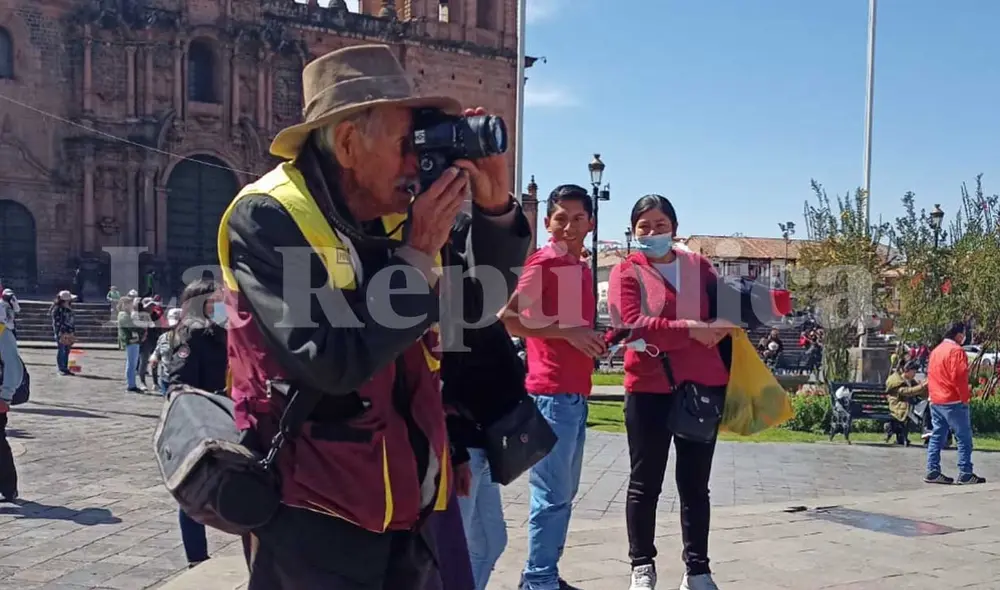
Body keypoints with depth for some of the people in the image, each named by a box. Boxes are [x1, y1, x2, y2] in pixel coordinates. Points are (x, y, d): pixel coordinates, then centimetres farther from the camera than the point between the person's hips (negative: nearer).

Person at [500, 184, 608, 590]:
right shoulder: (543, 262, -9)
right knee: (552, 495, -4)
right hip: (552, 394, -9)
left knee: (565, 494, 13)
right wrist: (566, 332, -18)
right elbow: (505, 319, -17)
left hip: (576, 394, 9)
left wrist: (597, 341, 8)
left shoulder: (582, 268, 16)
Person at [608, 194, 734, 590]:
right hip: (649, 388, -3)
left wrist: (718, 329, -11)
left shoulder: (699, 266, 12)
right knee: (645, 483, 7)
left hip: (702, 385, 3)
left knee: (695, 483, 11)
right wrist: (690, 329, -19)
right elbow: (633, 326, -14)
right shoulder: (626, 272, 0)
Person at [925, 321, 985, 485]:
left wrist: (933, 395, 19)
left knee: (936, 437, 9)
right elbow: (959, 377, -19)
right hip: (953, 402, -8)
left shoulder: (935, 350, 15)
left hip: (935, 402, 8)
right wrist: (965, 396, -11)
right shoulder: (956, 350, -12)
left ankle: (933, 472, 8)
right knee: (964, 438, -1)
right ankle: (965, 474, 0)